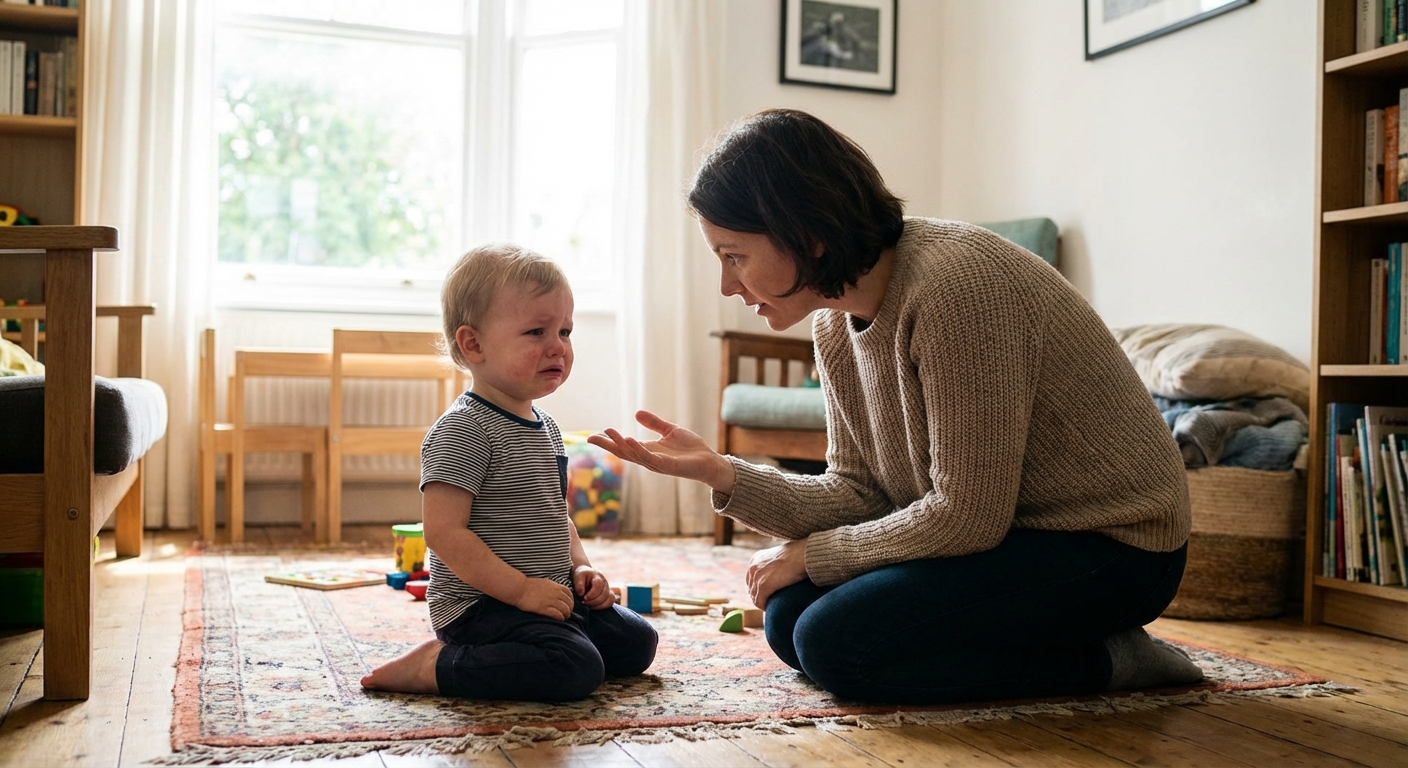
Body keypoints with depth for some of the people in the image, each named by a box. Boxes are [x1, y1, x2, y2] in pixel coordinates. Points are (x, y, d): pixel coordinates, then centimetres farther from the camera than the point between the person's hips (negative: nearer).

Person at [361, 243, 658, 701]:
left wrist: (579, 567, 7)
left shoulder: (545, 427, 13)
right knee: (576, 668, -27)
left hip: (551, 598, 10)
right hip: (480, 605, -10)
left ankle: (486, 652, 15)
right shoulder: (464, 430, -17)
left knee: (637, 643, 13)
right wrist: (521, 589, -23)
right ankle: (435, 666, -12)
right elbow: (443, 532, -23)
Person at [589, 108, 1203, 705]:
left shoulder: (956, 284, -27)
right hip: (1000, 532, 9)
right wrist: (721, 474, -12)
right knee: (791, 617, 5)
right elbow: (858, 494, 2)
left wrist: (812, 555, -11)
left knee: (836, 642, -19)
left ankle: (1104, 659, -6)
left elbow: (966, 516, -24)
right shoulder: (835, 323, 1)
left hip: (1106, 548, -9)